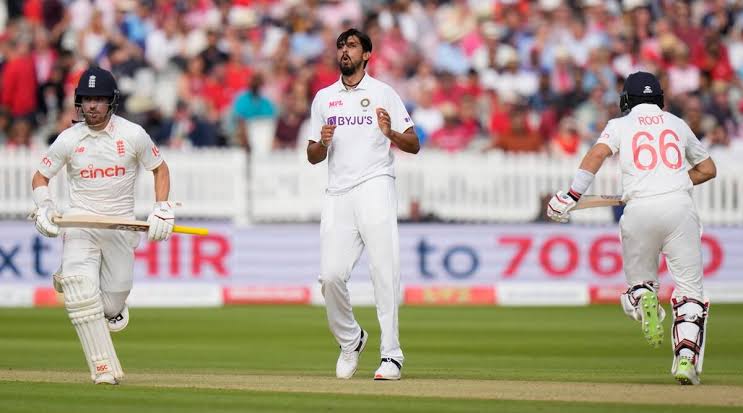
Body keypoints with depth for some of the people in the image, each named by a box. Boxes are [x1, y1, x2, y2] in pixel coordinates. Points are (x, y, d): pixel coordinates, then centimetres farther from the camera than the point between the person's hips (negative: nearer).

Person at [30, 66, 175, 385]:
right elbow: (40, 177, 7)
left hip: (122, 226, 1)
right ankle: (105, 370, -16)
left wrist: (162, 209, -4)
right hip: (79, 224, -1)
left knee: (112, 309, 2)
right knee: (83, 295, -22)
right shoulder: (68, 139, -2)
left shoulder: (132, 135, -4)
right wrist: (44, 208, -12)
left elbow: (160, 169, 9)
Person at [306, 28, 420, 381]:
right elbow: (312, 156, 18)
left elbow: (414, 145, 3)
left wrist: (390, 133, -17)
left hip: (375, 189, -4)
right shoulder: (323, 98, 17)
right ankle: (350, 339, 18)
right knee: (331, 275, -5)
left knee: (384, 271, -11)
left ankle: (391, 355, -12)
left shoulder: (383, 93, 6)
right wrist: (323, 143, -4)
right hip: (338, 194, 4)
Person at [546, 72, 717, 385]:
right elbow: (708, 169, 26)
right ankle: (686, 359, -17)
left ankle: (645, 300, -17)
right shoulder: (677, 124, 20)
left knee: (638, 281, 18)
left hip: (639, 210, -1)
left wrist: (571, 196, -10)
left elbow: (598, 153, -6)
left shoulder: (620, 125, 13)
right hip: (679, 205, 1)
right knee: (689, 291, 1)